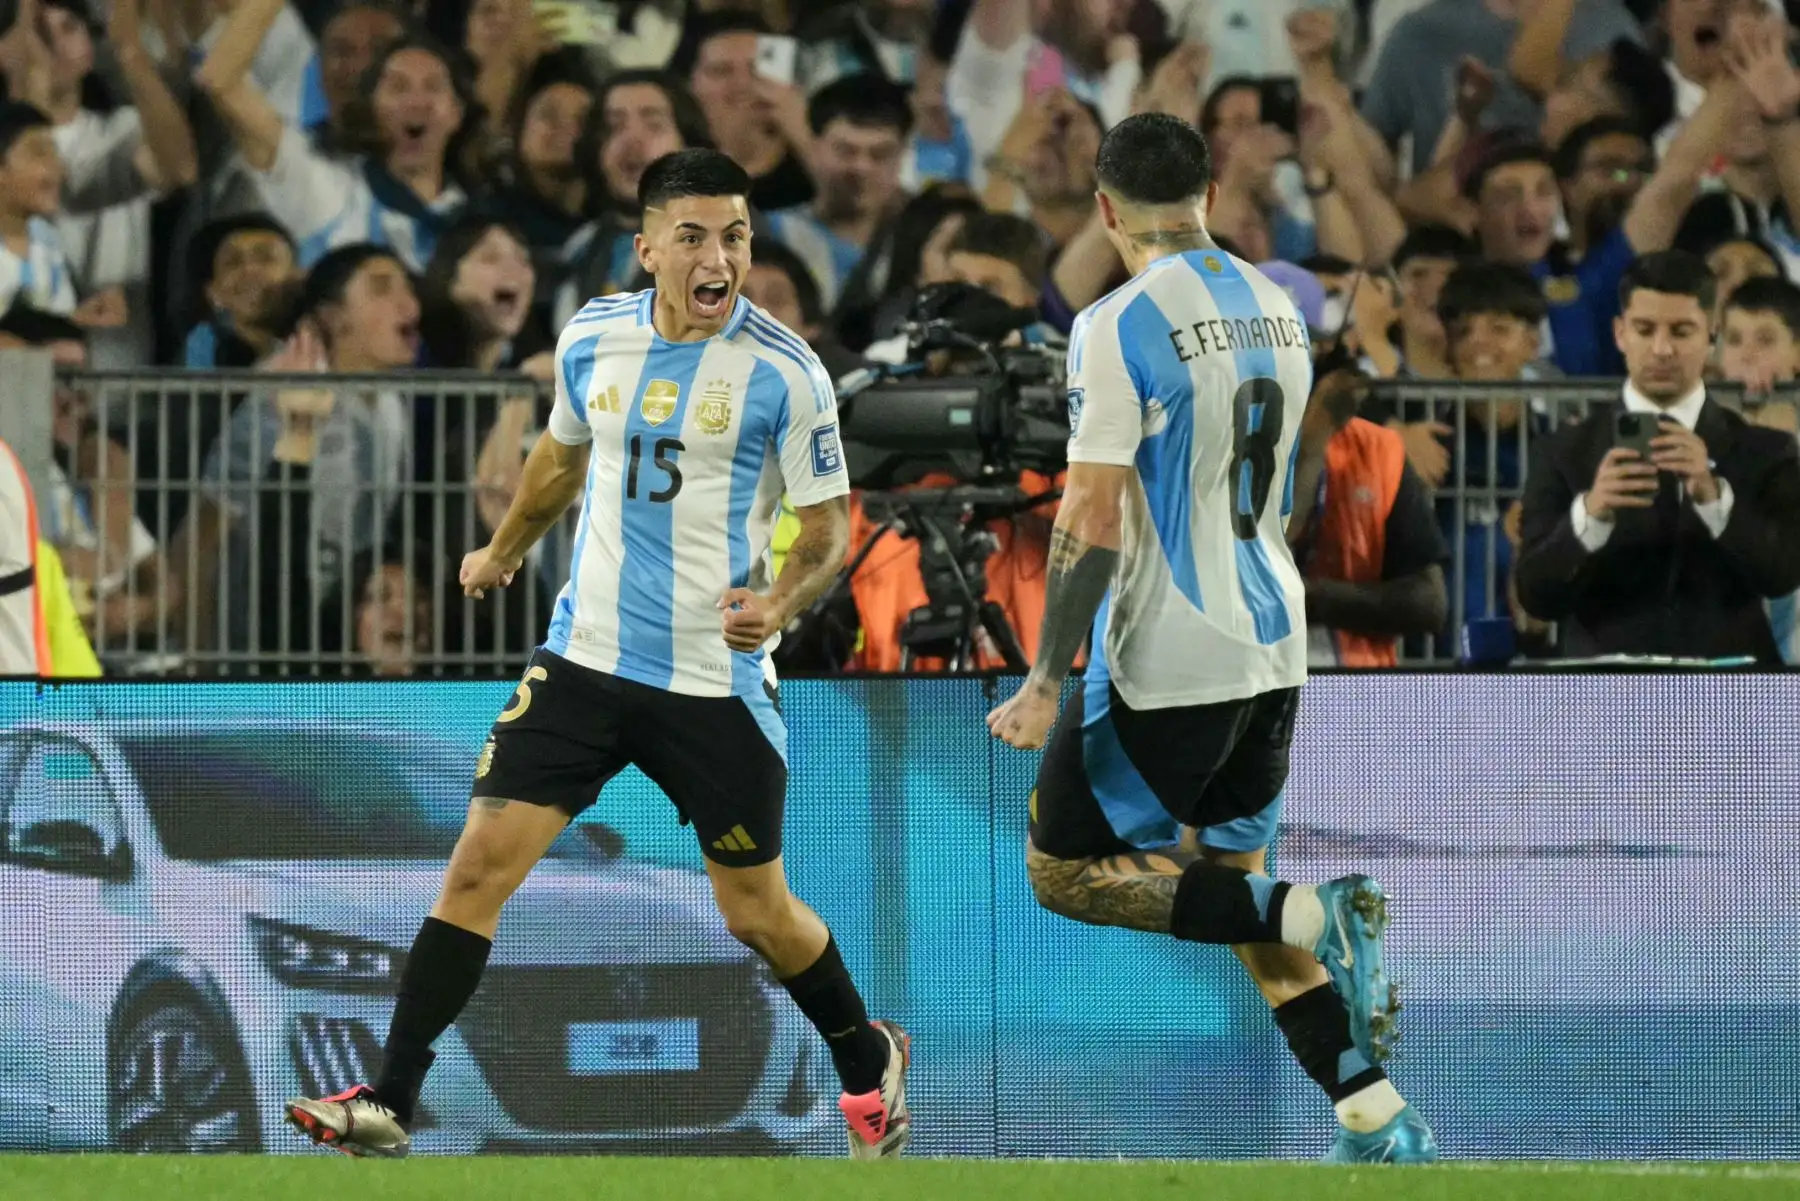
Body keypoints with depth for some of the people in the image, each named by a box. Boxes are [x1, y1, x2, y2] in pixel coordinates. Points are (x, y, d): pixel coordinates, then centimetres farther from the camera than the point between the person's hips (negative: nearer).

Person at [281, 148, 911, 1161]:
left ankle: (869, 1064, 36)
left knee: (755, 910, 8)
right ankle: (391, 1106, -6)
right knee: (480, 864, -9)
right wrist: (505, 550, 36)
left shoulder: (785, 372, -13)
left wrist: (781, 601, -28)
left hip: (716, 678, -3)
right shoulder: (593, 338, 0)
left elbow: (830, 527, -7)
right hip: (588, 654, 3)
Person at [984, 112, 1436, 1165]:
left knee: (1065, 872, 7)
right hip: (1272, 644, 7)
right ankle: (1382, 1123, 7)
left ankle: (1316, 918, -14)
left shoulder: (1120, 326, -15)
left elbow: (1093, 519, -20)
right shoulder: (1277, 309, 8)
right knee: (1231, 874, 18)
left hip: (1167, 662, -7)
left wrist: (1048, 682, -17)